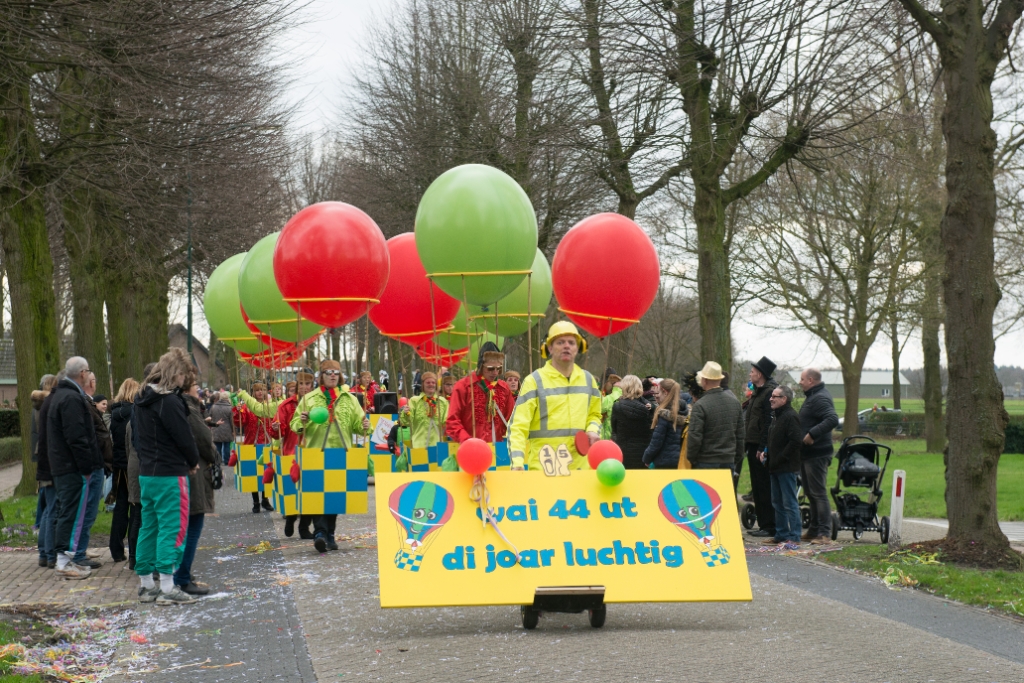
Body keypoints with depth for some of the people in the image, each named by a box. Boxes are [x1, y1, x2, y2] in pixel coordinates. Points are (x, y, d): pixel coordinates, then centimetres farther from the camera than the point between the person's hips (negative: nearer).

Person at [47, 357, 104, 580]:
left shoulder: (60, 395, 17)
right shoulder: (72, 398, -17)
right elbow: (76, 437, -23)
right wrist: (87, 466, -19)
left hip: (61, 466, 11)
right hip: (73, 467, -11)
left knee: (66, 511, 14)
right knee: (73, 513, -7)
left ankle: (64, 558, 19)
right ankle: (65, 561, -7)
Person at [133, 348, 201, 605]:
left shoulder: (142, 399, 11)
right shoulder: (170, 402, -17)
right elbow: (184, 437, -15)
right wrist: (194, 462, 1)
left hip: (146, 473, 9)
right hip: (170, 473, -9)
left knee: (149, 526, 13)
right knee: (172, 527, -5)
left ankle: (146, 584, 18)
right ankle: (167, 588, -6)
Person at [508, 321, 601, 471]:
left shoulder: (588, 379, 12)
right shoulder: (534, 381, -3)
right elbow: (518, 427, -8)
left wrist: (593, 430, 4)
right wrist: (517, 462, -22)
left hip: (581, 466, 4)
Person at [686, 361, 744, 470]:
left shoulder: (700, 405, -15)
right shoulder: (735, 402, 5)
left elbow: (694, 436, -15)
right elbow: (740, 433, 10)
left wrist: (691, 458, -3)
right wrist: (738, 456, 18)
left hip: (706, 462, -5)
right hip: (728, 460, 6)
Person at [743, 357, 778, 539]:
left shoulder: (769, 392, -14)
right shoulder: (758, 392, 18)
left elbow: (768, 422, -20)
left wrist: (762, 448, -22)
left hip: (761, 447, -10)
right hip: (754, 445, 10)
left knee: (765, 488, -7)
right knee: (757, 488, 12)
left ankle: (770, 527, -3)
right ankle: (763, 524, 18)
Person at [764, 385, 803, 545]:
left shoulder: (790, 416, -15)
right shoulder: (776, 416, 16)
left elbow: (795, 441, -23)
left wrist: (779, 459, -19)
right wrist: (766, 452, 9)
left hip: (787, 467, -10)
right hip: (775, 467, 10)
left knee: (789, 503, -6)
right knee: (777, 502, 14)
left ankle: (794, 537, -3)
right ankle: (781, 534, 22)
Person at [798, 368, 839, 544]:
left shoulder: (820, 398, -17)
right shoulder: (812, 397, 17)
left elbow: (833, 419, -31)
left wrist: (812, 434, -32)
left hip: (816, 454, -11)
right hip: (807, 453, 11)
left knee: (819, 493, -9)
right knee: (810, 493, 15)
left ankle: (825, 533, -8)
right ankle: (814, 529, 22)